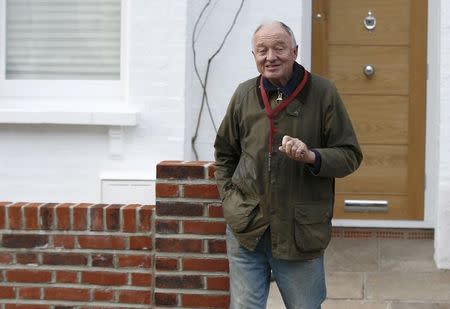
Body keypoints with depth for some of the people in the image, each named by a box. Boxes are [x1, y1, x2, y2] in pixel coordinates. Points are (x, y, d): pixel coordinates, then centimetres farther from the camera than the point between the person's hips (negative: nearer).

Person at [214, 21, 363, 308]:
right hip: (246, 228, 3)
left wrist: (311, 156, -21)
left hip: (301, 231, -2)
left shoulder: (323, 93, -5)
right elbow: (224, 152, 20)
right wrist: (228, 195, 9)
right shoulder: (244, 94, 5)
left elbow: (350, 155, -3)